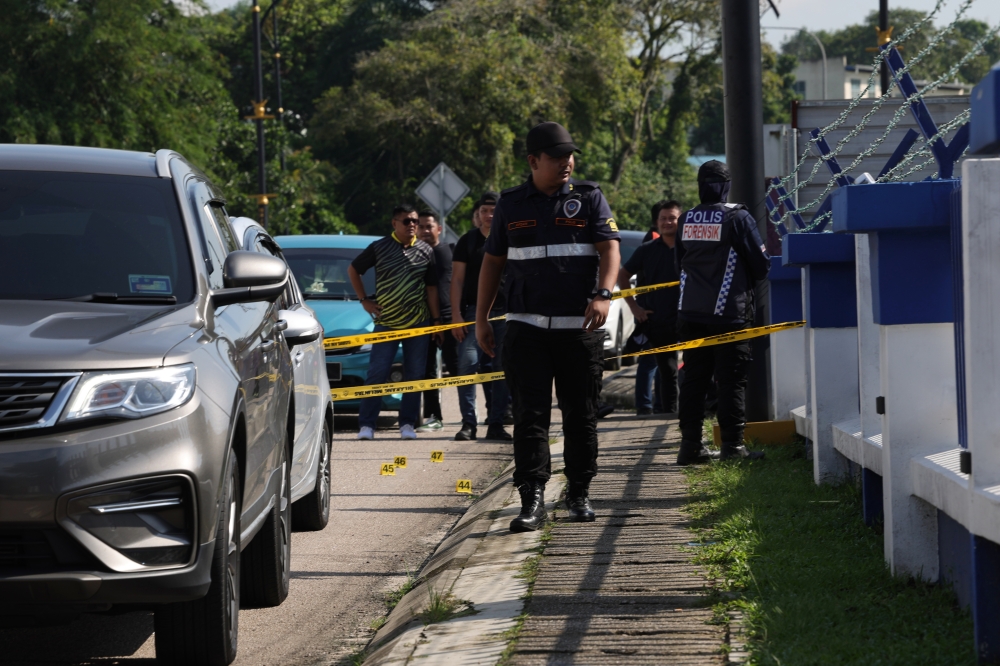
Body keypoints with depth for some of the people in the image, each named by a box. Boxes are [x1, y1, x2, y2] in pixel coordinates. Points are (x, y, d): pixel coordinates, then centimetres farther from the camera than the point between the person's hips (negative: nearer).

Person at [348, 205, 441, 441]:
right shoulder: (379, 248, 0)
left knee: (414, 375, 3)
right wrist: (364, 300, 5)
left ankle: (407, 423, 10)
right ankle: (366, 424, -3)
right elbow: (353, 270, 11)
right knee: (377, 373, -6)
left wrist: (436, 319, 7)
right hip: (386, 322, -2)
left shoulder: (426, 251, 6)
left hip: (417, 323, 2)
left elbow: (431, 287, 10)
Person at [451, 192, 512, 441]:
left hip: (504, 312, 1)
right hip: (473, 311, -1)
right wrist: (456, 314, -6)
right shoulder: (468, 241, 7)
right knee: (468, 363, -13)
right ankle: (468, 423, -10)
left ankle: (496, 424, 7)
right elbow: (457, 279, 4)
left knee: (502, 369, 1)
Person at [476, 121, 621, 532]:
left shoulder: (589, 198, 4)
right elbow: (493, 262, 17)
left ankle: (579, 494, 19)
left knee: (581, 416, 6)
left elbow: (609, 249, -7)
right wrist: (481, 318, 14)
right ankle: (532, 501, -10)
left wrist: (603, 294, -24)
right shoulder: (511, 205, 10)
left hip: (579, 328, 0)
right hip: (527, 328, 1)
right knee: (530, 416, -7)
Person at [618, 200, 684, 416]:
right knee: (667, 372, 8)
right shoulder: (646, 250, 5)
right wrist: (634, 306, 4)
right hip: (658, 322, 2)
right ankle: (670, 414, 14)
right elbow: (623, 276, 13)